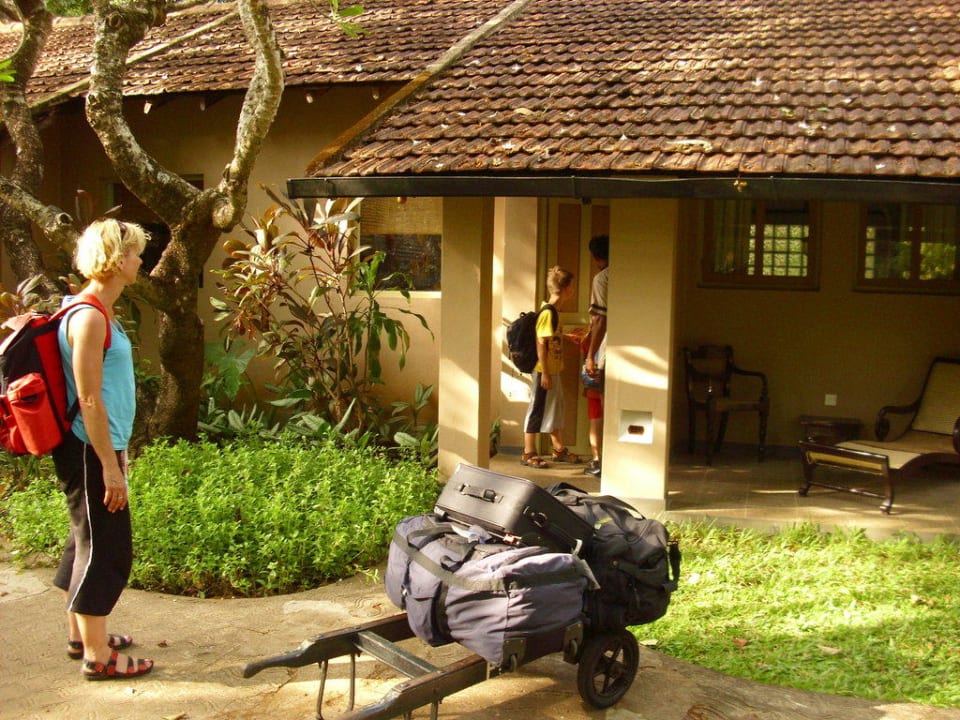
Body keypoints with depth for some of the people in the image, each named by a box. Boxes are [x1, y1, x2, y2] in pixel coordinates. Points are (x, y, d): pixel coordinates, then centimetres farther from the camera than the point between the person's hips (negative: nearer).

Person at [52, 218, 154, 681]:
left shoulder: (99, 312, 13)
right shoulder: (89, 317, -18)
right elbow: (89, 400, -21)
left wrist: (117, 453, 22)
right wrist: (110, 466, -20)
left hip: (97, 451, 10)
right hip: (90, 454, -10)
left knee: (87, 543, 19)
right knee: (104, 549, -2)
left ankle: (82, 635, 32)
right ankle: (97, 657, 8)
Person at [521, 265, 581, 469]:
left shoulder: (553, 310, 10)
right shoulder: (548, 312, -19)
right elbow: (541, 343, -21)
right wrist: (545, 373, -22)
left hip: (552, 371, 10)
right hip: (544, 372, -10)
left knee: (556, 409, 18)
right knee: (537, 411, -1)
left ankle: (559, 450, 30)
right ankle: (528, 454, 9)